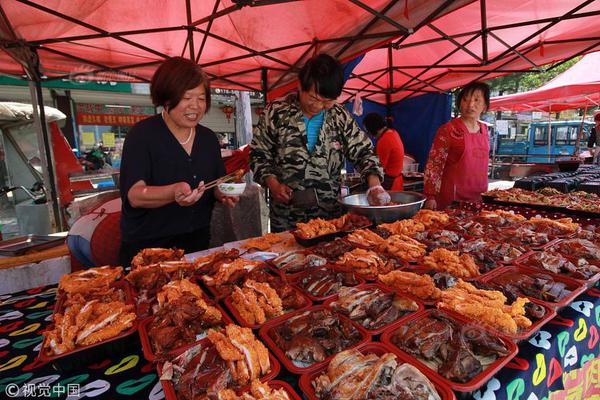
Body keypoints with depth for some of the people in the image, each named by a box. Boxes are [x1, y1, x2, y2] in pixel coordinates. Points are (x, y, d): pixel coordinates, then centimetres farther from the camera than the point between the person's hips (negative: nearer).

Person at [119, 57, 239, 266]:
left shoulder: (209, 138, 5)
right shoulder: (142, 135, -11)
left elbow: (217, 185, 12)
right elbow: (134, 195, -20)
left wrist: (224, 193, -11)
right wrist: (174, 193, -38)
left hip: (197, 243, 5)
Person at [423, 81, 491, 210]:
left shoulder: (484, 130, 9)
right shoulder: (448, 130, -9)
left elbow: (482, 163, 19)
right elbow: (433, 165, -12)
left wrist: (485, 193, 18)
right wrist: (431, 197, -18)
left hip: (479, 198, 6)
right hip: (453, 199, -5)